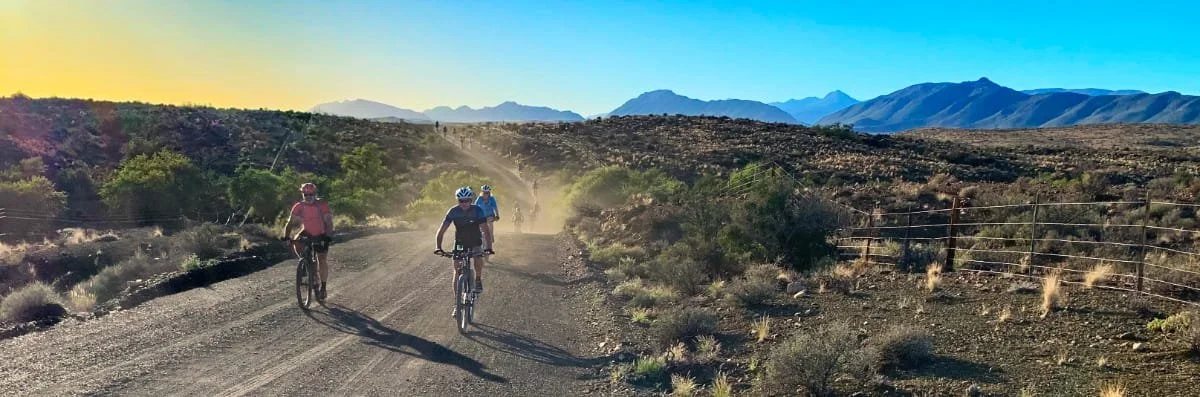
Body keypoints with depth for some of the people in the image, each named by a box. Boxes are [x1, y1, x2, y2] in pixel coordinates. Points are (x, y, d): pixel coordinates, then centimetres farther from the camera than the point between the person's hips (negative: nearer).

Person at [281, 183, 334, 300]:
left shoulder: (322, 205, -22)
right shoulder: (299, 206, -16)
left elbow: (329, 222, -26)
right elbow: (290, 222, -17)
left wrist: (328, 236, -41)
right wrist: (286, 236, -32)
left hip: (320, 235, -2)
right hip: (307, 232, 2)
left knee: (322, 261, -5)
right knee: (296, 243, -28)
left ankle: (323, 287, 5)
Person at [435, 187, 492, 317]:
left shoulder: (477, 210, -21)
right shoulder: (453, 211, -18)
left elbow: (485, 229, -28)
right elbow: (442, 230, -21)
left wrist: (488, 246, -42)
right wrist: (438, 247, -35)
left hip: (475, 242, -1)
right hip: (460, 243, 1)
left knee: (478, 259, -30)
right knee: (457, 272, -7)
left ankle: (478, 280, 1)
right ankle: (457, 304, 1)